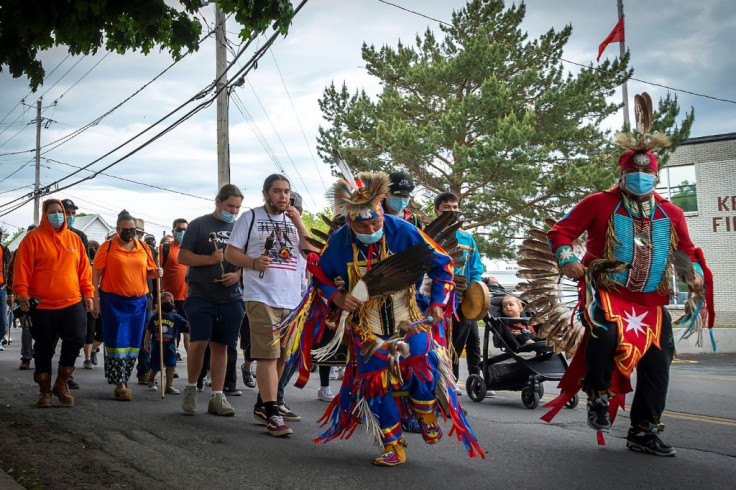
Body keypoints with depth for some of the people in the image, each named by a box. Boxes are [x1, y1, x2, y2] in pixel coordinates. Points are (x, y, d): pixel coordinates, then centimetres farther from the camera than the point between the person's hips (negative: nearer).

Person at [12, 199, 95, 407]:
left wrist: (88, 293, 7)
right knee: (44, 348, 7)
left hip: (72, 303, 2)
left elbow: (84, 268, 11)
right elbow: (22, 268, -6)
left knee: (75, 340, -9)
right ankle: (44, 390, 19)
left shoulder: (74, 239, 10)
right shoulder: (33, 238, -2)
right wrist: (22, 292, -14)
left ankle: (62, 384, 10)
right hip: (42, 306, -2)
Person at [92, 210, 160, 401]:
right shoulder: (107, 247, -3)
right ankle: (119, 385, 0)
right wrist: (95, 299, -8)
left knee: (132, 344, 8)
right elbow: (96, 273, -3)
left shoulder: (144, 248, 8)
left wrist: (156, 273, -5)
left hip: (138, 301, 4)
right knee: (117, 342, -4)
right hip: (113, 301, -4)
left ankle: (124, 381, 22)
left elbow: (149, 271, 18)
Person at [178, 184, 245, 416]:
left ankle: (217, 396, 12)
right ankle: (191, 388, 10)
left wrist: (238, 274, -4)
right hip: (201, 296, -3)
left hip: (231, 298, 3)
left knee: (221, 346, 6)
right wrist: (210, 259, -15)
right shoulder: (199, 225, 1)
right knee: (199, 343, -11)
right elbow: (182, 257, -2)